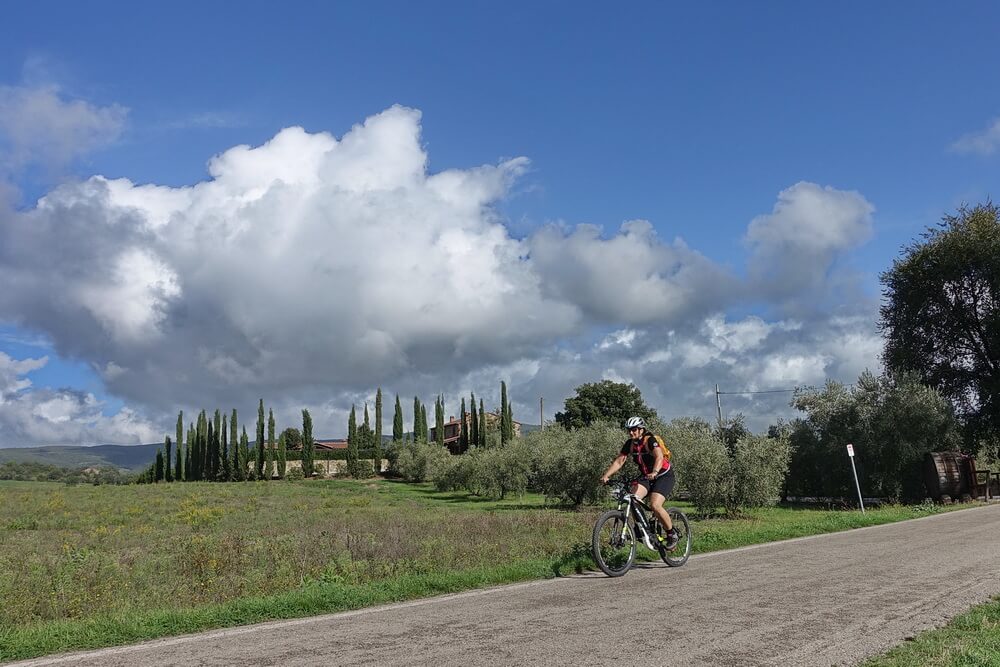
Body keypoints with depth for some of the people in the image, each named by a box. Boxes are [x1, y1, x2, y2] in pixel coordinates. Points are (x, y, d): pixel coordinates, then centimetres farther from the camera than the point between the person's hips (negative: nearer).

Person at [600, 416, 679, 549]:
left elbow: (659, 457, -40)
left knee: (654, 505, -23)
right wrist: (606, 475, -22)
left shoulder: (650, 440, -23)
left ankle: (672, 534, -2)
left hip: (663, 475, -6)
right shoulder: (630, 444, -5)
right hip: (646, 476, 6)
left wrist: (654, 472, -59)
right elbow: (618, 461, -8)